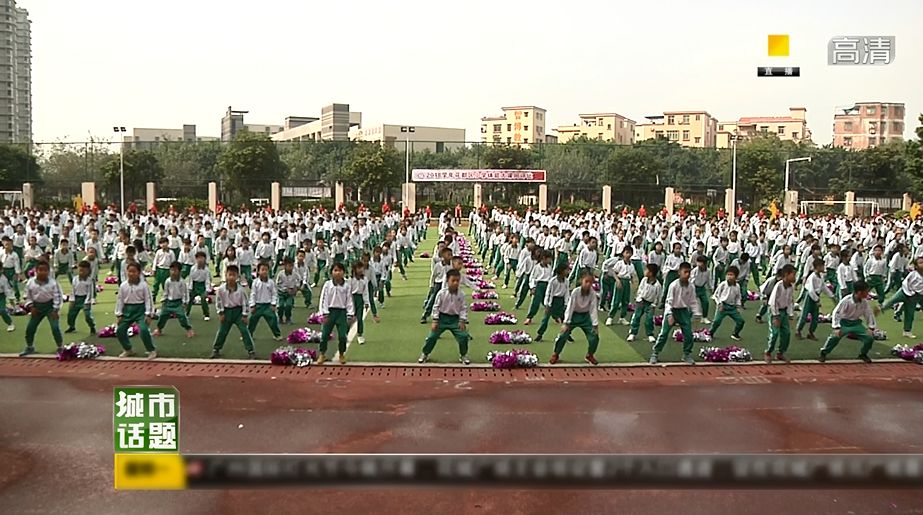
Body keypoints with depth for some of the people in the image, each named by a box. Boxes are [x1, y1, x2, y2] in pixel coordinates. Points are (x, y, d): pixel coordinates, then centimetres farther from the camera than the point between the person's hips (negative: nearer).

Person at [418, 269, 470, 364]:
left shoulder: (461, 294, -8)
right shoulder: (442, 293, -13)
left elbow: (463, 308, 0)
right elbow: (436, 307, -7)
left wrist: (462, 321, -6)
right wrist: (435, 321, -9)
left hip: (455, 319, 1)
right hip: (442, 318, -1)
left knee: (463, 336, -8)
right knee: (432, 336, 1)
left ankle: (463, 355, 16)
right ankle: (425, 354, 22)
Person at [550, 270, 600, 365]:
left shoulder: (592, 293, -17)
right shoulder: (575, 292, -23)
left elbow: (593, 309, -14)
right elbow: (570, 307, -20)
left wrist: (595, 324, -16)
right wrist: (566, 323, -23)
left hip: (585, 316, 2)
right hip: (574, 315, -2)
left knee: (594, 336, -8)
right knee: (563, 335, -12)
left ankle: (589, 355, 20)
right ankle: (556, 355, 12)